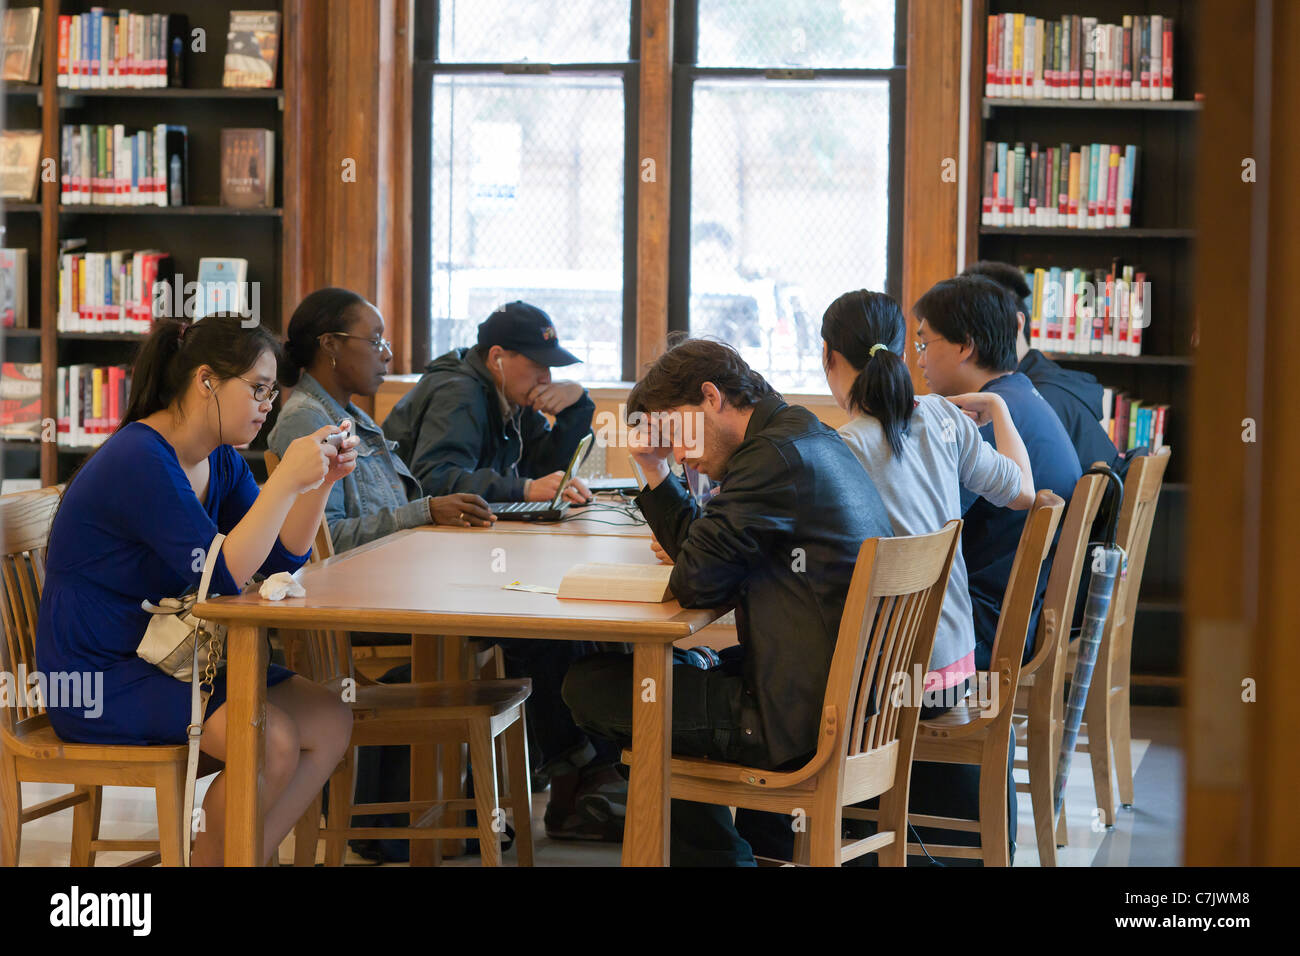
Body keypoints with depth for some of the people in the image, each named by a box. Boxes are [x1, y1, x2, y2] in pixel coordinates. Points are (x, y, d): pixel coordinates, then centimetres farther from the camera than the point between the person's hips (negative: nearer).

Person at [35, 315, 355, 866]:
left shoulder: (219, 461, 8)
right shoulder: (139, 462, -21)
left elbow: (281, 558, 8)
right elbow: (222, 574, -25)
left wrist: (321, 483, -6)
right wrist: (286, 481, -28)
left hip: (168, 661, 10)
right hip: (99, 680, -10)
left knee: (330, 722, -4)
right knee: (272, 739, -25)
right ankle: (210, 860, -5)